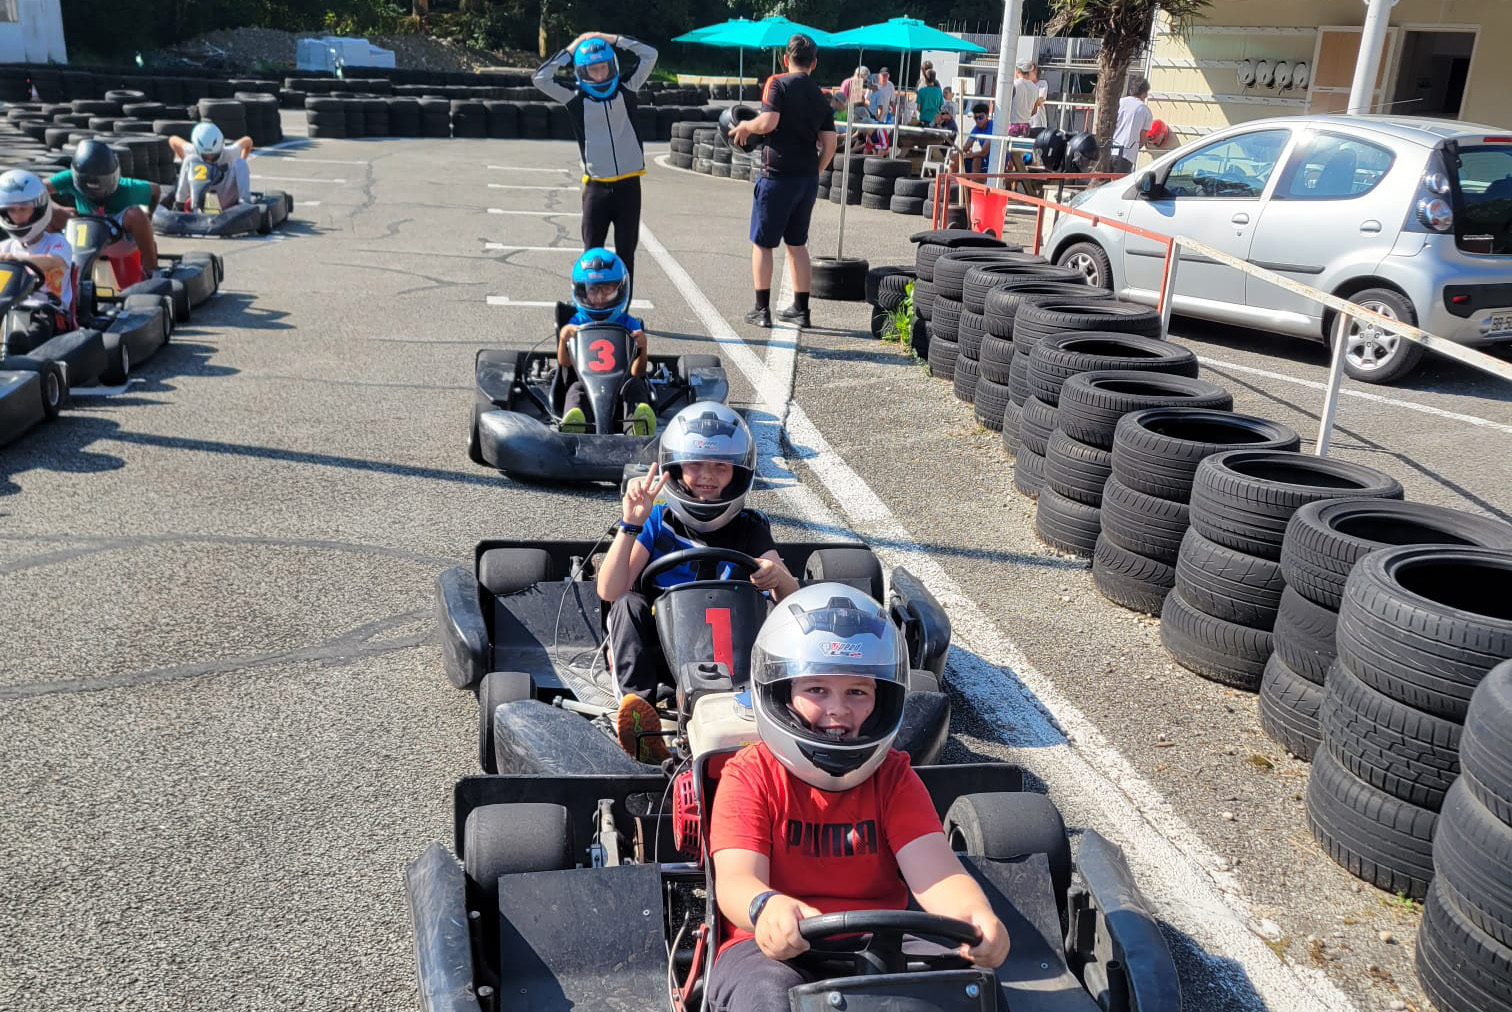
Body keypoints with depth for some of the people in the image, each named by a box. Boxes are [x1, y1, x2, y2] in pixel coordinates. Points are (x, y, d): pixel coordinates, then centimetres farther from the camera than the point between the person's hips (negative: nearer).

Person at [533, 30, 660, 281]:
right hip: (596, 187, -1)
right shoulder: (577, 99, 1)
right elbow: (541, 78, -6)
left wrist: (611, 39, 3)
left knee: (626, 253, 7)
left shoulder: (626, 91, 4)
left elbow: (650, 54, 5)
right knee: (592, 254, 2)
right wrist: (571, 49, -1)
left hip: (628, 185, 1)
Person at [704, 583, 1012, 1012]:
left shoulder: (893, 775, 7)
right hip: (773, 948, -2)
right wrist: (766, 908, -44)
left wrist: (975, 914, -34)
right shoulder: (751, 776, -2)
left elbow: (932, 867, -9)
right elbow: (736, 878, -17)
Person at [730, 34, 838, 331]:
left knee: (762, 242, 5)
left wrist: (745, 126, -2)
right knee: (797, 243, 15)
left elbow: (768, 122, -21)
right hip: (808, 178, 6)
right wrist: (813, 173, 17)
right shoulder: (820, 95, 10)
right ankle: (800, 309, 17)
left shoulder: (779, 84, -7)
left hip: (777, 175, -5)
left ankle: (762, 309, 4)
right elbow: (829, 144, 6)